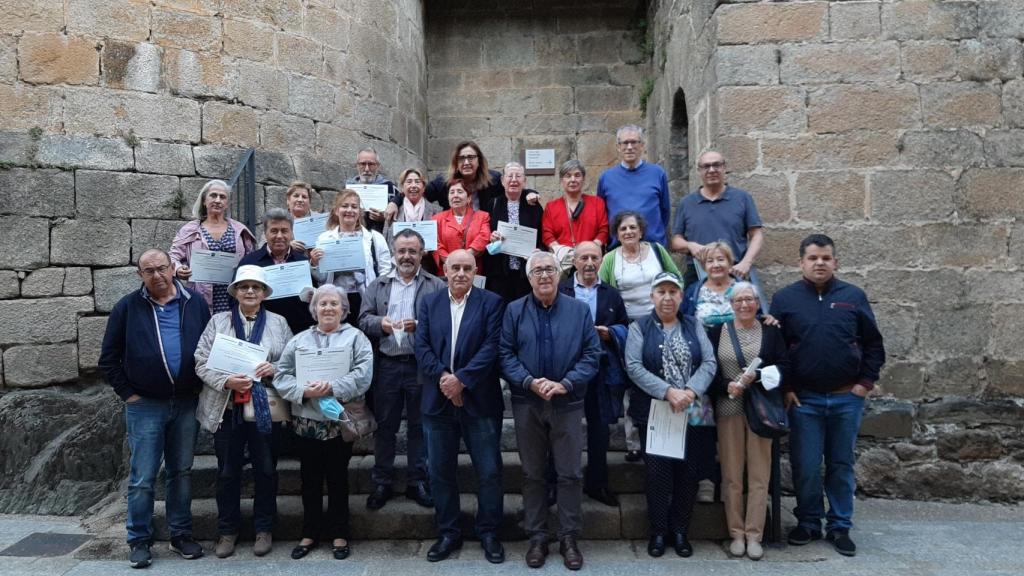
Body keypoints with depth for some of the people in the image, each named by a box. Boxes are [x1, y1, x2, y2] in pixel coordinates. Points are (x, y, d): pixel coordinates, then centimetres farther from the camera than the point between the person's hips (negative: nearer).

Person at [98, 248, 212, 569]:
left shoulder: (195, 303, 4)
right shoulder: (127, 308, 0)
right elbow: (109, 358, 3)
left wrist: (201, 386, 1)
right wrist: (128, 394, -3)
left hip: (187, 403, 2)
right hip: (145, 405, -2)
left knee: (182, 472, 11)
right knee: (142, 478, 4)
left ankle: (181, 535, 22)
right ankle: (139, 541, 17)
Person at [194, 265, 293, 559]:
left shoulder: (278, 322, 6)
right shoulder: (218, 321, 5)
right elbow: (202, 362, -1)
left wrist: (274, 369, -17)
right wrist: (226, 381, -16)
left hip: (265, 409, 0)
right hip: (227, 408, 0)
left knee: (266, 470, 7)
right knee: (227, 472, 9)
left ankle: (264, 529, 22)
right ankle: (227, 530, 24)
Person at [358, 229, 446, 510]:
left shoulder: (437, 286, 4)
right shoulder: (377, 286, 13)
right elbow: (363, 320, 7)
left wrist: (420, 326, -20)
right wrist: (380, 323, -13)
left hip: (421, 365, -2)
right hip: (387, 364, 2)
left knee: (419, 425, 7)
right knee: (385, 425, 8)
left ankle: (417, 482, 19)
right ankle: (381, 483, 20)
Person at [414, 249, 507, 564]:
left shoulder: (491, 302, 0)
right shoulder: (428, 303, 8)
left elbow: (492, 346, -10)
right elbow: (421, 346, 0)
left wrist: (461, 379, -17)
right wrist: (442, 378, -14)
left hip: (479, 400, -2)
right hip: (438, 400, 3)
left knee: (489, 471, 4)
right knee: (440, 472, 10)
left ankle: (489, 533, 20)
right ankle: (448, 533, 25)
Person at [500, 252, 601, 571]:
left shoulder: (580, 310, 2)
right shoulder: (514, 310, 3)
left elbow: (592, 354, -2)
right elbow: (505, 354, -2)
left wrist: (565, 384, -14)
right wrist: (529, 382, -16)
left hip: (568, 403, 0)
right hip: (527, 404, 1)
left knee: (570, 474, 4)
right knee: (532, 474, 9)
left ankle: (569, 538, 18)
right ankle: (536, 537, 21)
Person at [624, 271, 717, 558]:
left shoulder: (693, 325, 9)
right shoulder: (639, 327, 1)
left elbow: (710, 362, -1)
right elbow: (634, 367, -10)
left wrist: (691, 391, -17)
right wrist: (668, 392, -19)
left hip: (692, 413, 2)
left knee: (688, 471, 6)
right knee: (658, 472, 1)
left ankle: (680, 530, 22)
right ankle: (658, 531, 18)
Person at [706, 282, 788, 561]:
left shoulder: (771, 331, 6)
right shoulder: (718, 331, 5)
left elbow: (783, 367, 0)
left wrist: (756, 376, -16)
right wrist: (726, 386, -15)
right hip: (728, 409, 0)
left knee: (759, 474, 2)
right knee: (732, 475, 5)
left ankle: (754, 535, 11)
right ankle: (736, 534, 15)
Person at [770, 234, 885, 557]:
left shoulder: (853, 296, 3)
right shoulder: (785, 298, -1)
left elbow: (874, 343, 7)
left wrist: (866, 382, -1)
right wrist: (784, 388, -3)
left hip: (847, 398, 1)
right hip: (804, 399, -1)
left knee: (842, 465, 10)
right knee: (805, 467, 4)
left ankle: (840, 527, 22)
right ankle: (808, 523, 21)